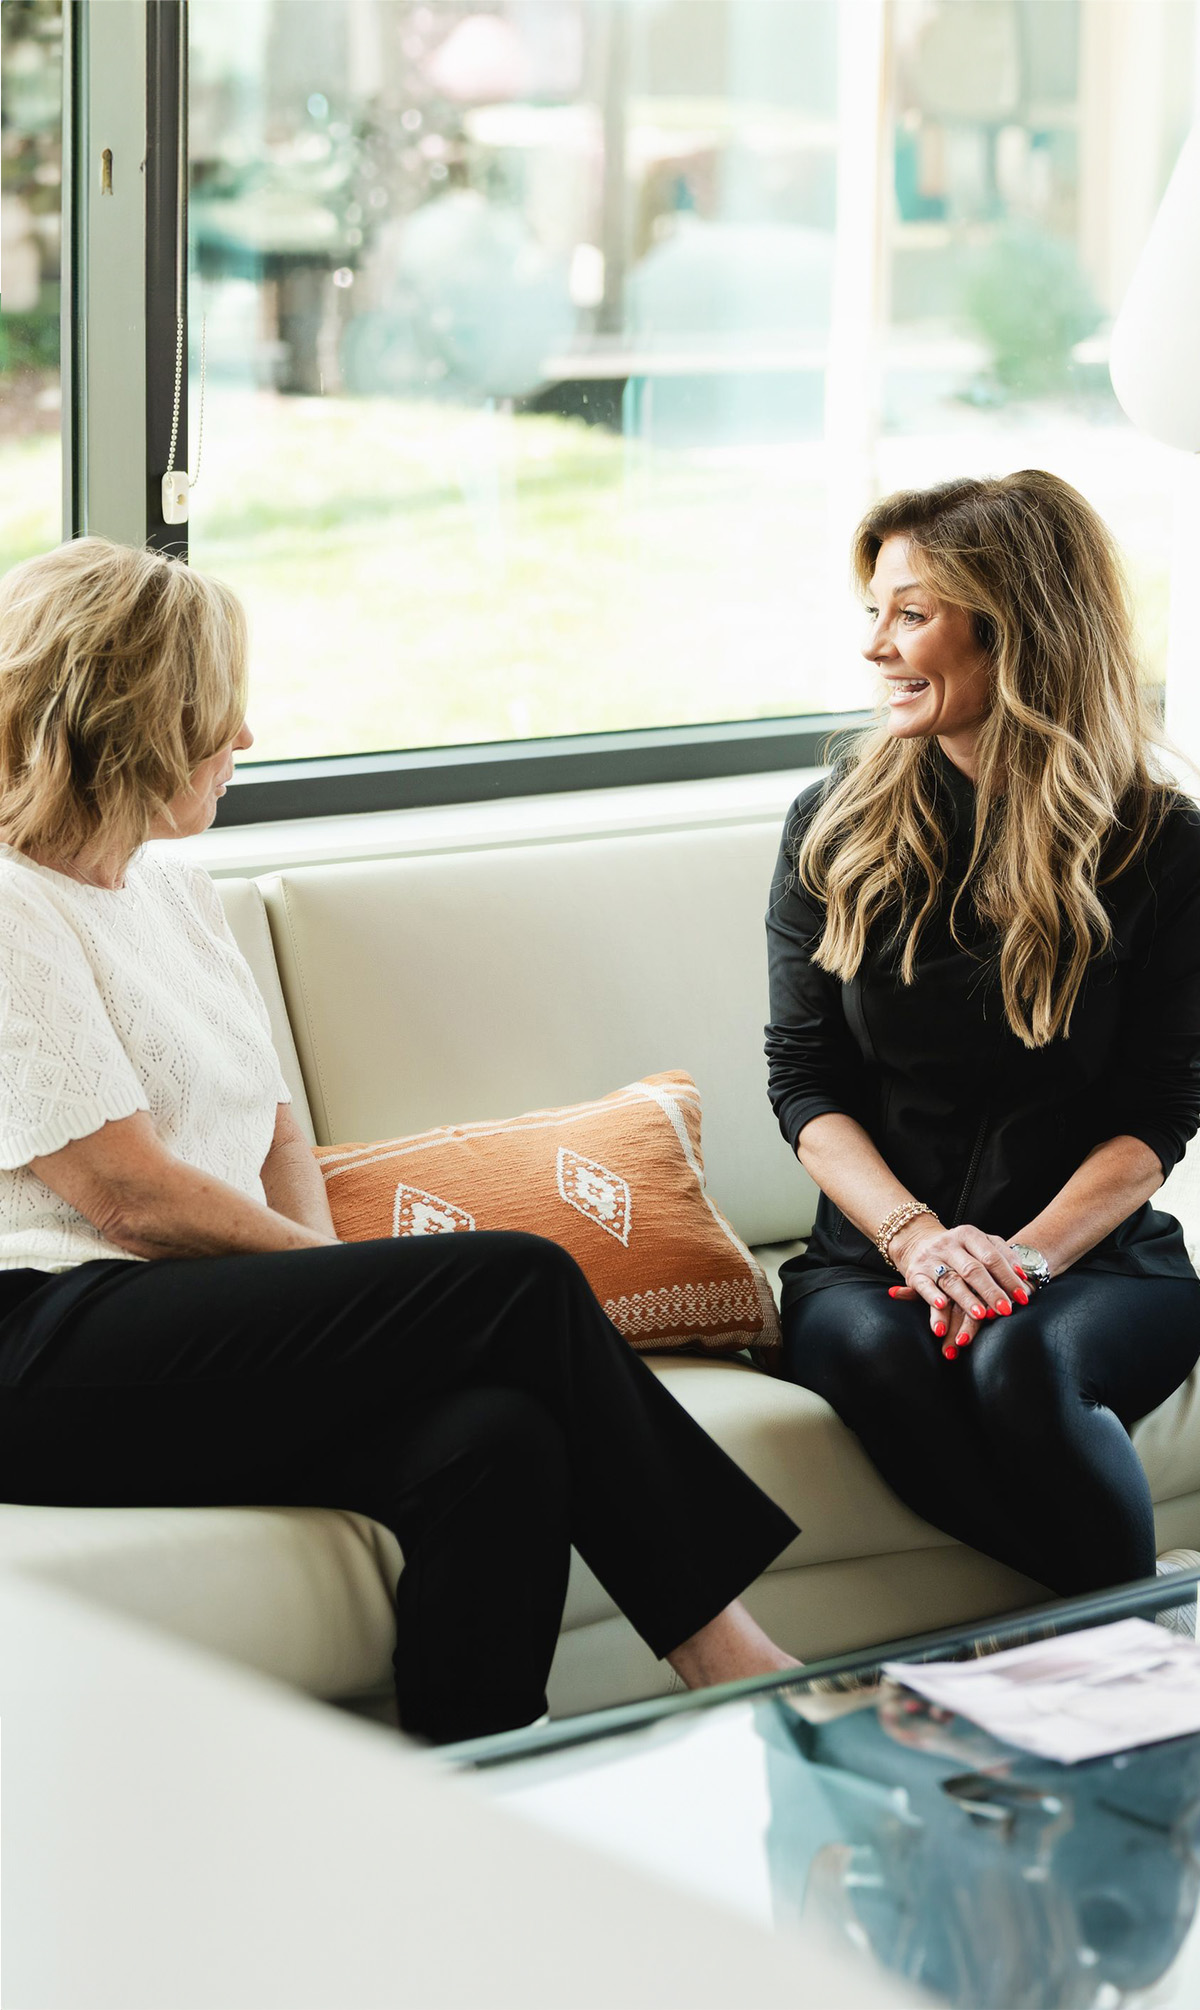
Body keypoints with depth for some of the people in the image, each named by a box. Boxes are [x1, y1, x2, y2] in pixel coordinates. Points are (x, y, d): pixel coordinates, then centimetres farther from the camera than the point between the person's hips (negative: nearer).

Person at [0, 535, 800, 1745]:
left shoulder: (169, 888, 22)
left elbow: (274, 1123, 22)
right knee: (522, 1283, -21)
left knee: (497, 1440, -24)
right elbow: (129, 1191, -12)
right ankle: (715, 1646, -10)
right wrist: (339, 1286, -4)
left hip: (203, 1339, 8)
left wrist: (327, 1286, 3)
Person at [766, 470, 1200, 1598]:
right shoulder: (833, 829, 7)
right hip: (872, 1253, 2)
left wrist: (1024, 1256, -17)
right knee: (878, 1351, -35)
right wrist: (916, 1238, -14)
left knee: (1020, 1363, -37)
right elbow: (805, 1080, 4)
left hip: (1099, 1255, -2)